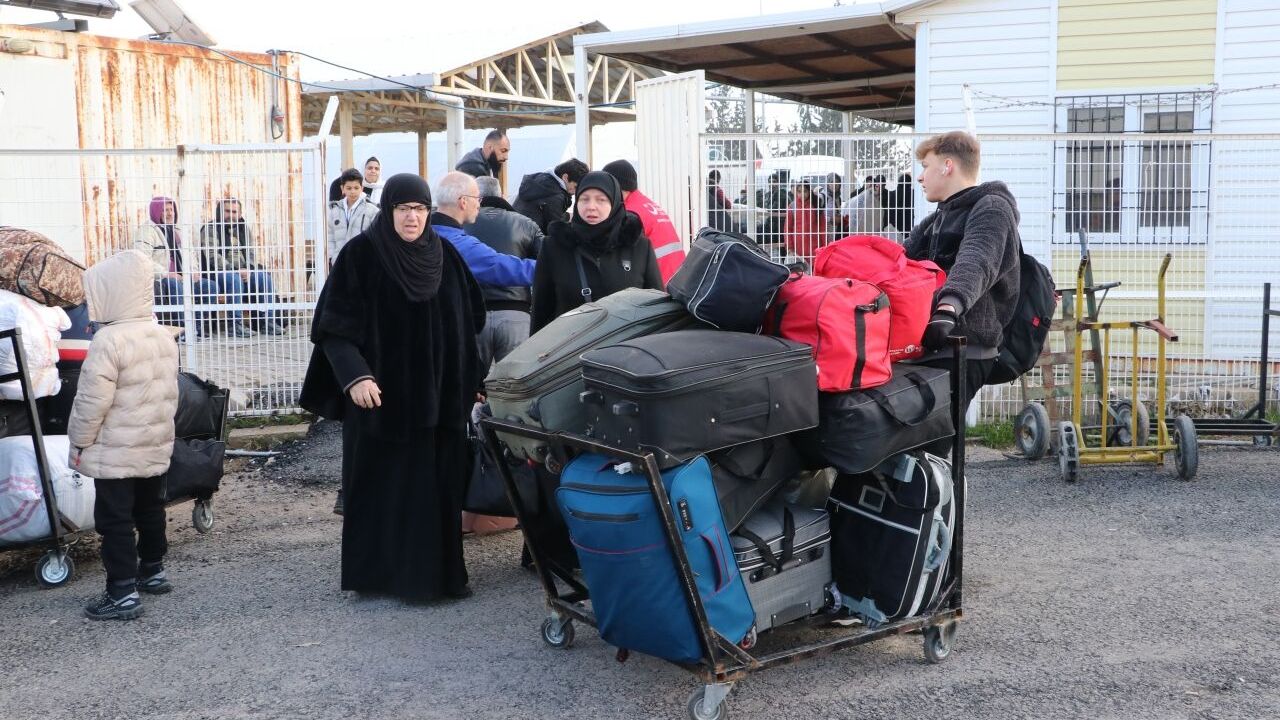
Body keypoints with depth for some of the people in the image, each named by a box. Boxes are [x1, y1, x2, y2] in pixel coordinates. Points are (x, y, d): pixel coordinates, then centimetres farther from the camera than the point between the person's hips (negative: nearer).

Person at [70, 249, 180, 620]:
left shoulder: (108, 341, -21)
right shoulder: (164, 337, 4)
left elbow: (91, 401, -19)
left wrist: (79, 442, -8)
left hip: (114, 453, -8)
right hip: (155, 447, 8)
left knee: (114, 520, -2)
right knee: (149, 509, 21)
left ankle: (123, 593, 0)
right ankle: (152, 571, 35)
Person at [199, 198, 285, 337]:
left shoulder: (244, 229, 16)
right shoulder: (210, 229, -3)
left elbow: (251, 253, 11)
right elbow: (213, 256, -15)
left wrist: (249, 270, -11)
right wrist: (235, 270, -23)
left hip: (243, 271, 6)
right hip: (219, 272, -6)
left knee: (265, 277, -18)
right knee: (234, 279, -36)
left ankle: (268, 321, -17)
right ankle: (235, 324, -35)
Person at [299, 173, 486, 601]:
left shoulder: (445, 255, 6)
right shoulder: (361, 254, -6)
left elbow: (469, 323, 13)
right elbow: (334, 325, -9)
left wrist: (468, 385, 14)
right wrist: (354, 376, -22)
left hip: (437, 395, 4)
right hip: (380, 393, -4)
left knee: (436, 485, 6)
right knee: (379, 484, 3)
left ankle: (437, 572, 16)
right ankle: (373, 573, 15)